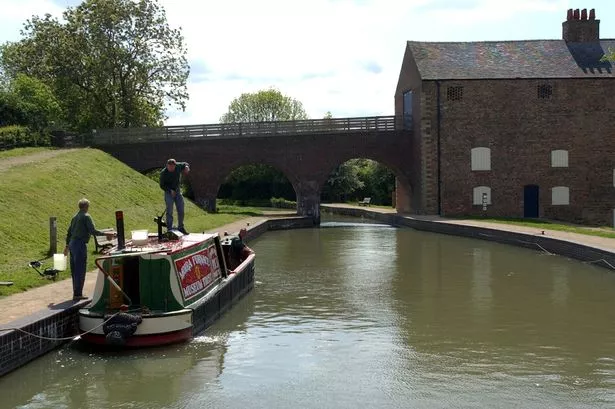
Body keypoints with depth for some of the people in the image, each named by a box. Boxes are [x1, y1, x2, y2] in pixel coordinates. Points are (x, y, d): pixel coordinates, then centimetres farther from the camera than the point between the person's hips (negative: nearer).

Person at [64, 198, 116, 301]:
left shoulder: (75, 216, 16)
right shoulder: (86, 216, -9)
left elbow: (69, 232, 21)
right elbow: (93, 231, -16)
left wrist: (67, 246, 29)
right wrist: (106, 234, -10)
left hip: (72, 243, 9)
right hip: (80, 244, -9)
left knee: (74, 270, 12)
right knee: (80, 270, -5)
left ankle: (76, 292, 19)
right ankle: (78, 294, -4)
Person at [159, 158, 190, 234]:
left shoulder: (178, 166, -9)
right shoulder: (163, 173, -19)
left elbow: (185, 164, 13)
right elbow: (162, 185, -11)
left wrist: (186, 167, -10)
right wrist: (170, 190, -24)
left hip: (178, 192, 4)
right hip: (169, 193, -4)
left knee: (181, 211, 8)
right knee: (169, 211, -9)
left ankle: (181, 227, 22)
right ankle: (169, 229, -5)